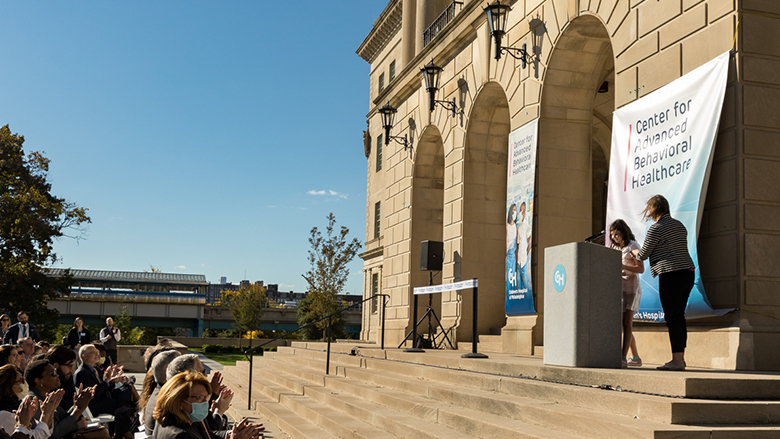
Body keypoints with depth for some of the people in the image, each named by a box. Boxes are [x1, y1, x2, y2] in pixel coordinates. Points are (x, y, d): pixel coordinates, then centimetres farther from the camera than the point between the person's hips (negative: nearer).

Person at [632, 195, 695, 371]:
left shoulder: (656, 228, -7)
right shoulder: (679, 225, 18)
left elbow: (643, 254, -3)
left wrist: (634, 252, 20)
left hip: (671, 275, -8)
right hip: (687, 273, 9)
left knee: (672, 318, -6)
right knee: (679, 316, 12)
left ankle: (677, 361, -7)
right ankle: (680, 357, 15)